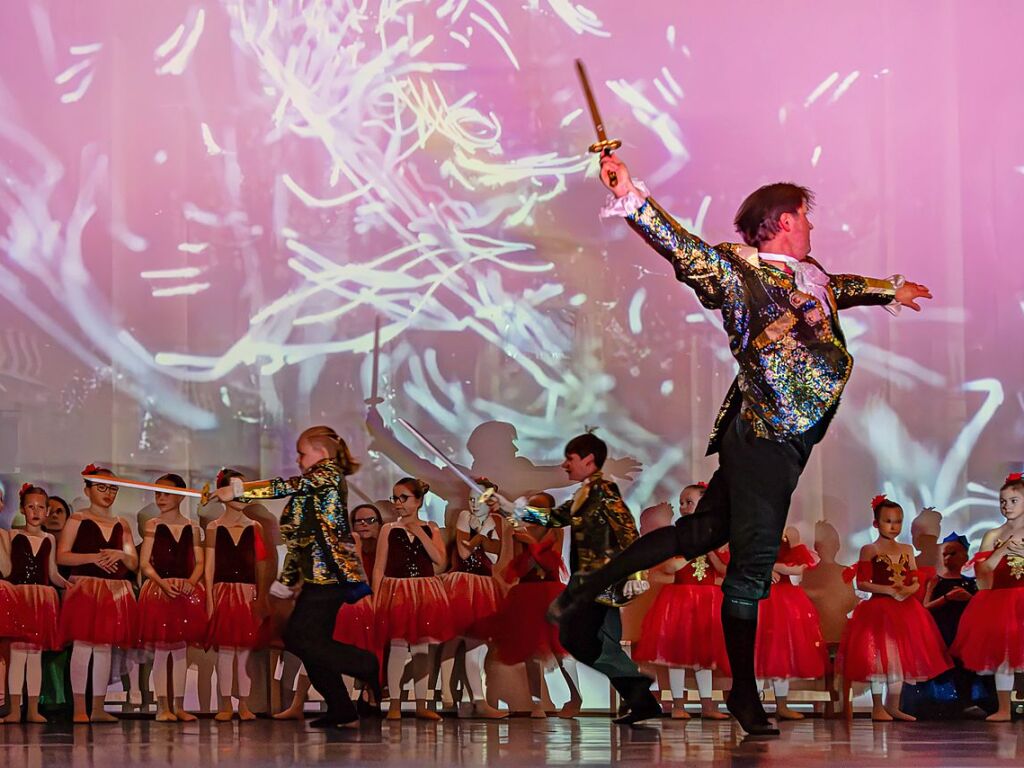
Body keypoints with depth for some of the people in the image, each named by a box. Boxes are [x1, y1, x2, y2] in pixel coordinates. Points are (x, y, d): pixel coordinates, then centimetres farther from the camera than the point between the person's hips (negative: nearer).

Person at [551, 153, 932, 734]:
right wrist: (631, 198, -36)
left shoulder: (808, 275, 16)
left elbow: (840, 287, 37)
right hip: (763, 439, -9)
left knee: (706, 532, 14)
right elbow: (685, 249, -23)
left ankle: (595, 585, 25)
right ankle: (745, 693, 10)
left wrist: (892, 290, 54)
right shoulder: (739, 273, -10)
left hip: (784, 441, 9)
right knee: (752, 562, -1)